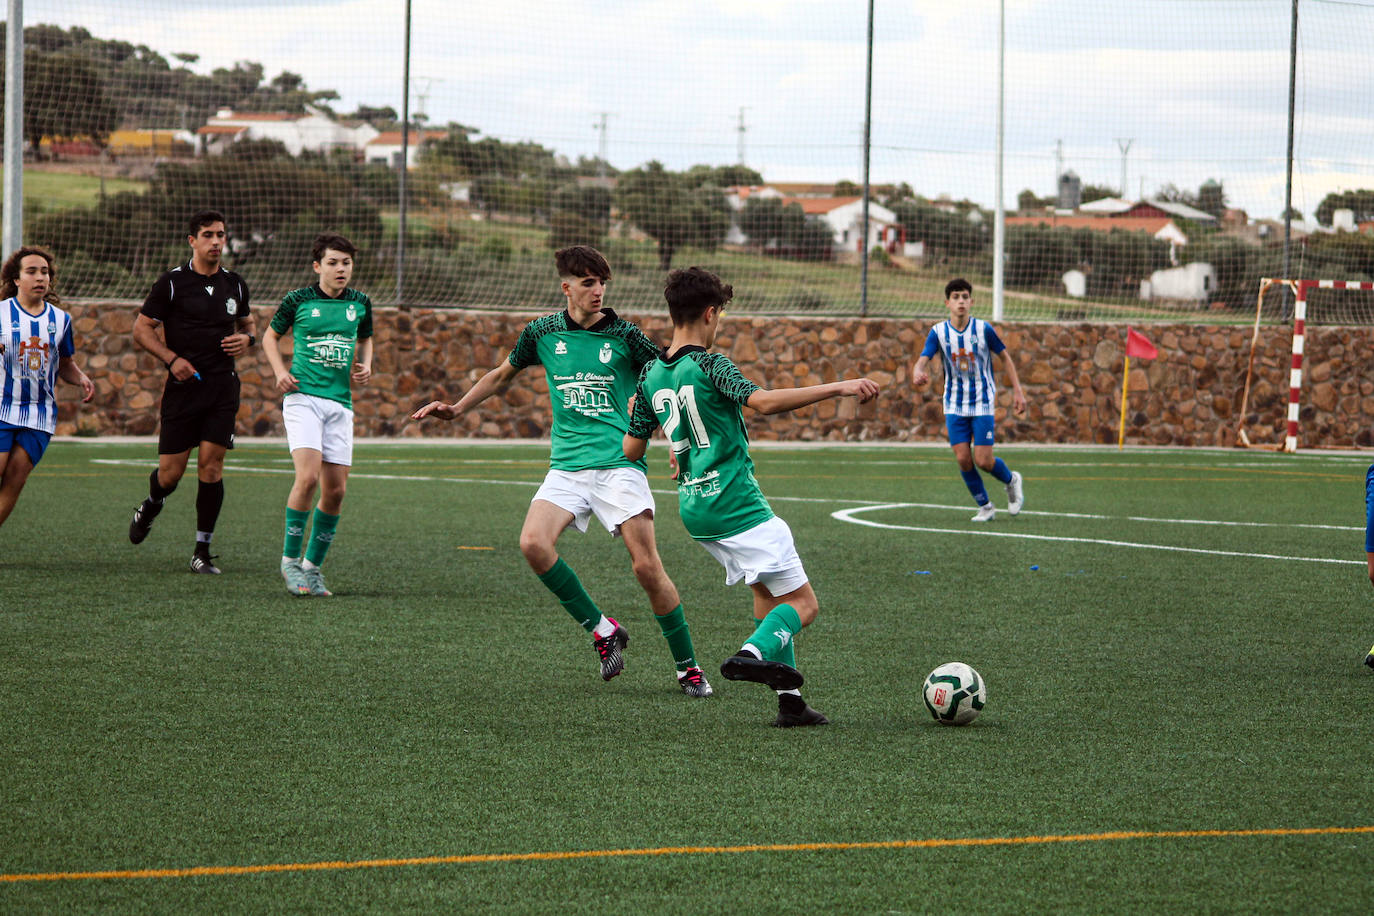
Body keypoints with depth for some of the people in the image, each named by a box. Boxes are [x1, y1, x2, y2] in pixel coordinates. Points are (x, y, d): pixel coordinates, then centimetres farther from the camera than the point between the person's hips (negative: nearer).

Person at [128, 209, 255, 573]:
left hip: (223, 389, 2)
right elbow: (141, 328, 0)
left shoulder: (234, 284, 10)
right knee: (171, 472, -1)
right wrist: (172, 358, -13)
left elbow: (248, 321, 26)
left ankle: (202, 552, 2)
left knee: (211, 467, -6)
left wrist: (248, 338, 2)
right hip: (184, 384, -2)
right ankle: (151, 504, 36)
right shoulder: (172, 282, -3)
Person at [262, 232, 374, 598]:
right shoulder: (297, 300, 0)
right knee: (308, 476, -21)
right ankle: (290, 560, -7)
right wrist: (280, 371, -1)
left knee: (335, 490, 1)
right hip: (303, 397, -4)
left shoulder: (360, 304, 9)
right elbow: (270, 336, 14)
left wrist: (365, 365, 9)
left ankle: (312, 565, 16)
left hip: (340, 403, 4)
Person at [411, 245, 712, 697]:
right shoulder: (543, 333, 7)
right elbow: (503, 374, 25)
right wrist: (457, 409, 19)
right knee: (533, 543, -22)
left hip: (620, 464, -3)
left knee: (647, 566, -12)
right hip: (567, 467, 3)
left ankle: (687, 667, 5)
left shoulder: (624, 335, -2)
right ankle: (603, 631, -4)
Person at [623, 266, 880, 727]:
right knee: (803, 603, -4)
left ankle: (789, 699, 14)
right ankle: (753, 654, -30)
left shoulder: (650, 376, 7)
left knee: (767, 592, 20)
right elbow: (763, 400, -32)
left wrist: (637, 409, 35)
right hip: (737, 505, -8)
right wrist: (838, 388, -33)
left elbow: (630, 449, 13)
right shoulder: (709, 365, -14)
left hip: (694, 507, 8)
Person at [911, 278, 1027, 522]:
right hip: (954, 405, 2)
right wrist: (918, 374, -41)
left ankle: (1011, 480, 25)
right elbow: (922, 361, -16)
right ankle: (985, 507, 14)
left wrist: (1017, 391, 1)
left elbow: (1005, 357, 3)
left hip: (983, 403, -2)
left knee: (983, 460, -8)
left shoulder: (983, 329, -9)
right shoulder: (938, 332, -6)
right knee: (963, 458, -5)